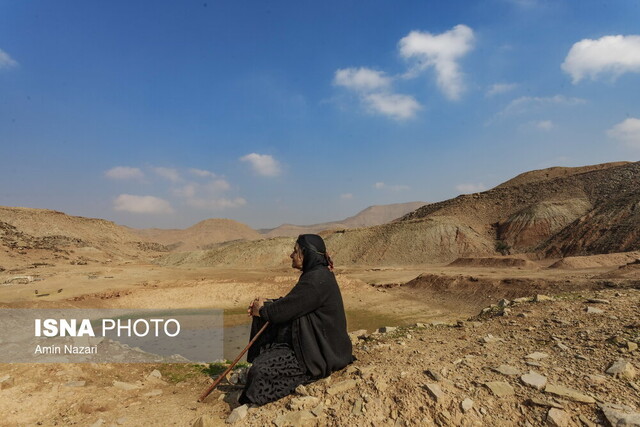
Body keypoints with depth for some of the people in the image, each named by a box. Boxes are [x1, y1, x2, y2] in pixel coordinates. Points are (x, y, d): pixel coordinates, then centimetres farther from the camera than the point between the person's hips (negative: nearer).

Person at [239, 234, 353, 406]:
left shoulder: (316, 280, -25)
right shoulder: (317, 274, 8)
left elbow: (284, 311, -22)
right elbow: (291, 303, 18)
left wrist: (263, 309, -1)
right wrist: (266, 303, 4)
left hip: (319, 354, -11)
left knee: (261, 372, -17)